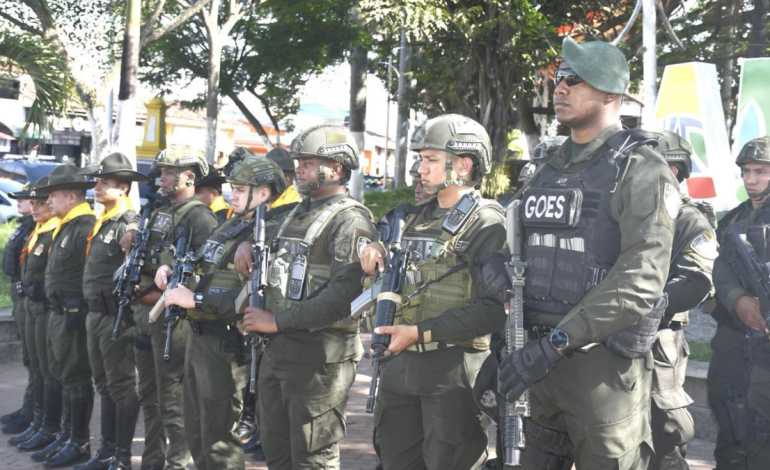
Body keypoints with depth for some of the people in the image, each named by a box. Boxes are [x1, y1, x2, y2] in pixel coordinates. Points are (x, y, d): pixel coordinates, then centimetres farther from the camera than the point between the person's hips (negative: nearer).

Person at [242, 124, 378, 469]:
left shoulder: (349, 220, -12)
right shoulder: (296, 214, 16)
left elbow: (345, 294, -23)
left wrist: (278, 322, -19)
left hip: (320, 355, -9)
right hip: (277, 350, 9)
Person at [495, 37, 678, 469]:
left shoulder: (640, 170, -8)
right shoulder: (550, 171, 16)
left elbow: (641, 280, -19)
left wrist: (556, 343, -24)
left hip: (603, 363, -7)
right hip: (538, 358, 7)